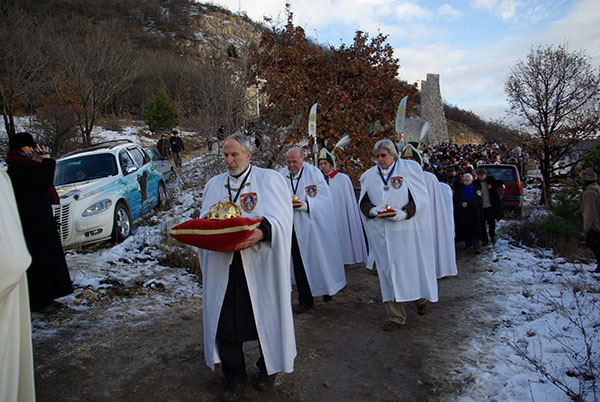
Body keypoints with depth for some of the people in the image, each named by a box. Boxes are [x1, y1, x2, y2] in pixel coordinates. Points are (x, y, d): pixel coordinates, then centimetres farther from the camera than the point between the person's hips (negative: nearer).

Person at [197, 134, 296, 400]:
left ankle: (268, 369, 32)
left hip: (260, 265, -3)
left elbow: (281, 218, -8)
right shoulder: (214, 184, 16)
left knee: (266, 317, 8)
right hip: (222, 265, 4)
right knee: (224, 319, 6)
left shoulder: (270, 179, 2)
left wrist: (261, 232, -27)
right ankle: (234, 376, 26)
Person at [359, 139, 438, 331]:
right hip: (381, 232, 2)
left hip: (407, 230, -2)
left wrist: (404, 213, -18)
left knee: (412, 266, 7)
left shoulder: (410, 168, 0)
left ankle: (421, 297, 38)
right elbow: (363, 202, 8)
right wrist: (373, 210, -15)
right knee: (389, 270, 3)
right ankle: (396, 316, 13)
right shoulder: (368, 176, 9)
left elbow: (421, 197, -4)